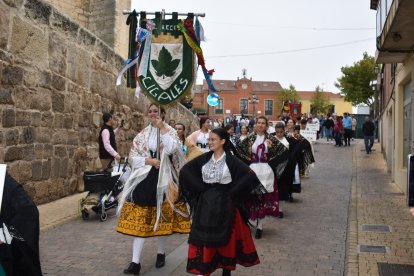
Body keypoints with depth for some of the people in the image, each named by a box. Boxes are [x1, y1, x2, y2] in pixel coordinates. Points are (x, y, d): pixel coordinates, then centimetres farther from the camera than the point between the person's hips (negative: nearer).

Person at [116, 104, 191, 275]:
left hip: (163, 179, -1)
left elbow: (172, 149, -18)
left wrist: (162, 129, -14)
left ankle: (161, 253, 26)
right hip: (145, 179, 2)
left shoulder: (170, 131, 3)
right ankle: (135, 262, -3)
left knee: (162, 216, 6)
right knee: (140, 218, -4)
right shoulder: (142, 135, 10)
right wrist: (148, 160, -11)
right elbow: (132, 157, 5)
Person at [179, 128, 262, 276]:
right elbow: (185, 170, 5)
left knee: (226, 238, 9)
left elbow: (249, 175, -18)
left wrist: (231, 192, -15)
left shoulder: (231, 160, -9)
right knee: (203, 237, 3)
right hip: (206, 204, 3)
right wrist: (199, 187, -4)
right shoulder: (204, 158, 2)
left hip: (224, 205, -3)